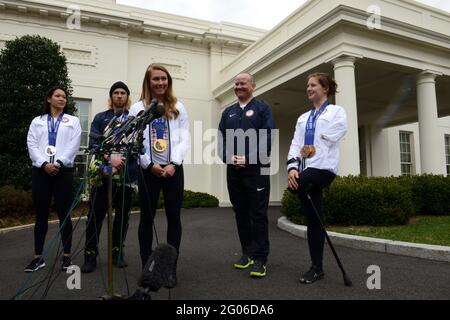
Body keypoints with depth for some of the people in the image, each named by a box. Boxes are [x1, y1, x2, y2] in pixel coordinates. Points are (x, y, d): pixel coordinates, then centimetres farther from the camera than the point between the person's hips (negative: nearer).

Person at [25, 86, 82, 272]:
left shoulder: (73, 121, 12)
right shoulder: (37, 121, 16)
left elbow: (74, 145, -1)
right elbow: (31, 144, 3)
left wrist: (58, 163, -13)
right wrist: (44, 164, -12)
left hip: (63, 171, -1)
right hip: (40, 170, 2)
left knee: (64, 214, 1)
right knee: (41, 215, 5)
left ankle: (67, 256, 8)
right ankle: (38, 257, 13)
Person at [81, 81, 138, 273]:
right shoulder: (100, 118, 11)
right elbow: (93, 142, 0)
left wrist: (123, 160, -12)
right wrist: (110, 158, -15)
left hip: (126, 172, 1)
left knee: (122, 213, 7)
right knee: (96, 214, -1)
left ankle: (118, 252, 21)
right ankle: (90, 254, 10)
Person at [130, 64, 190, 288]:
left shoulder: (178, 108, 10)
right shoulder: (138, 108, 7)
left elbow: (184, 138, 3)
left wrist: (173, 164, -10)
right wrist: (150, 165, -9)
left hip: (173, 169, 1)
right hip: (148, 169, 0)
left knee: (174, 217, 2)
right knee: (147, 217, 5)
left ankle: (171, 268, 11)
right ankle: (146, 266, 17)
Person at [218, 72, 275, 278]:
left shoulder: (262, 109, 5)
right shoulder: (228, 112, 18)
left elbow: (267, 138, -8)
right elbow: (221, 138, 11)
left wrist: (249, 158, -16)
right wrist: (229, 157, -8)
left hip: (257, 169, -5)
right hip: (233, 170, 5)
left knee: (258, 214, -3)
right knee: (240, 213, 10)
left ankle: (260, 258, 3)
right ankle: (247, 253, 22)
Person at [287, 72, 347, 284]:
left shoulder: (336, 111, 9)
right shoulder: (303, 118, 23)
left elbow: (330, 137, -9)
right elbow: (296, 145, 9)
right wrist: (292, 167, -7)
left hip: (323, 167, -5)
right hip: (306, 171, 5)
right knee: (313, 219, 5)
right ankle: (317, 267, 13)